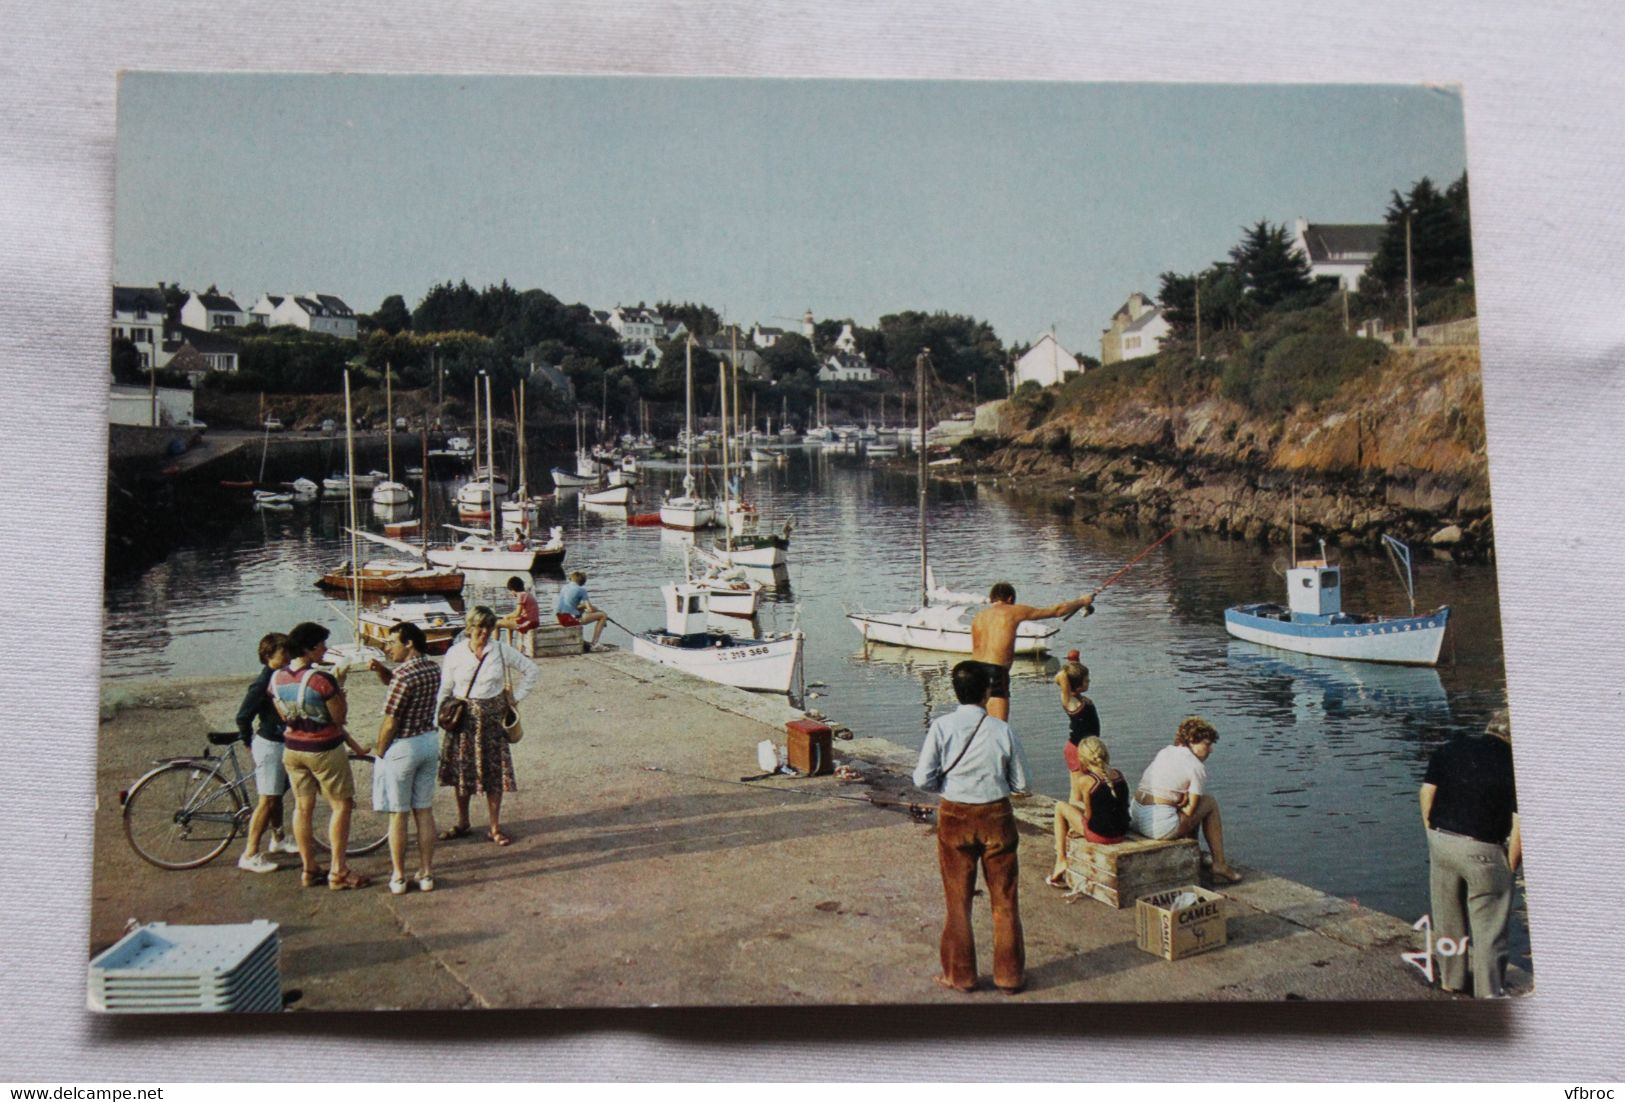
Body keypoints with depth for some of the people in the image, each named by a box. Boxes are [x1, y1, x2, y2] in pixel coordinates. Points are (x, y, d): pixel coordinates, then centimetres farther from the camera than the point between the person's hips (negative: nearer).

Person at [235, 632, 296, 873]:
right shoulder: (263, 683, -20)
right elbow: (243, 717, -18)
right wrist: (250, 744, -7)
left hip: (284, 743, 9)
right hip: (269, 745, -9)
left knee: (278, 794, 23)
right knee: (267, 800, -7)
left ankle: (278, 839, 40)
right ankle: (250, 855, -2)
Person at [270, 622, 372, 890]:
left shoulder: (277, 679, -1)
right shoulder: (321, 679, -24)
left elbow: (284, 716, 10)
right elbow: (339, 717, -17)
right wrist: (339, 691, -2)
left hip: (292, 749, 7)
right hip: (325, 751, -7)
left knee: (303, 808, 15)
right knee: (342, 806, 6)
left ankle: (308, 869, 24)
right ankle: (338, 872, 7)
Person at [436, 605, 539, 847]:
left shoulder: (502, 650, -3)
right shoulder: (455, 652, -2)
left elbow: (531, 670, 7)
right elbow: (444, 689, 3)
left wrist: (516, 697, 3)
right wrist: (439, 716, -5)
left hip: (492, 718, 0)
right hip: (463, 718, 1)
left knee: (494, 773, 1)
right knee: (461, 773, 8)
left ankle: (494, 827, 12)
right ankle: (462, 823, 26)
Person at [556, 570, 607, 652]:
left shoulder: (564, 587, 16)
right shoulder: (581, 590, -3)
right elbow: (590, 609, -8)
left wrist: (581, 605, 26)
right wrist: (600, 610, 11)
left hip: (560, 618, 8)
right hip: (570, 619, -8)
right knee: (603, 615, -1)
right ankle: (594, 643, -5)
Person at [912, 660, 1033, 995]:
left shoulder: (942, 727, -12)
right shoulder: (1002, 730, -11)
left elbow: (923, 778, -13)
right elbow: (1020, 783, -3)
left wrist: (949, 785, 6)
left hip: (955, 817, 0)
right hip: (997, 816, 0)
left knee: (958, 898, 14)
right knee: (1004, 899, 14)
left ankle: (960, 974, 23)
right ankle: (1009, 974, 23)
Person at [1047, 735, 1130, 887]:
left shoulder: (1086, 781, -15)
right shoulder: (1119, 776, 3)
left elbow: (1089, 816, -9)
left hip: (1099, 834, -6)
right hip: (1120, 834, 6)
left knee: (1060, 807, 15)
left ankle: (1061, 860, 22)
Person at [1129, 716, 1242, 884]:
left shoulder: (1164, 752, 14)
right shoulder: (1197, 767, -6)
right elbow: (1190, 811, -7)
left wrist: (1178, 799, 5)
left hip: (1136, 820, 8)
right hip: (1160, 826, -8)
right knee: (1210, 803, 12)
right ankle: (1220, 865, 18)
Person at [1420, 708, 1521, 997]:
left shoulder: (1448, 750, 4)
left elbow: (1426, 793, 4)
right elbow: (1519, 829, -12)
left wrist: (1434, 837, 12)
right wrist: (1510, 866, 0)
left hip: (1440, 840, 5)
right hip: (1483, 851, -4)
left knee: (1447, 918, 20)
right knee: (1489, 929, 8)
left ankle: (1451, 979, 35)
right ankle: (1489, 993, 13)